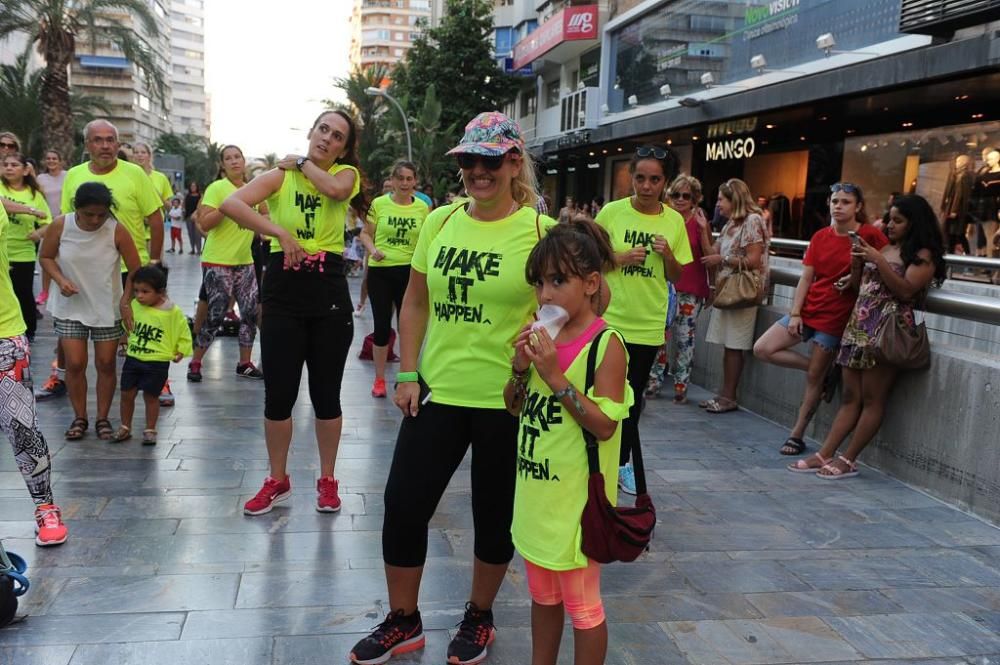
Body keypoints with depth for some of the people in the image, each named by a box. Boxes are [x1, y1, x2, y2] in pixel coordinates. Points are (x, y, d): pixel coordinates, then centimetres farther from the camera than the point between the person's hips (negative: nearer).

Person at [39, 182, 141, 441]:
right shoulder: (60, 226, -13)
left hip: (107, 308, -1)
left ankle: (103, 418, 19)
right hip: (70, 307, 1)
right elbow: (46, 257, 3)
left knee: (106, 364, 4)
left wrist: (125, 300, -17)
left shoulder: (117, 230, -17)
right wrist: (60, 280, -14)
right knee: (75, 364, -1)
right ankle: (79, 418, 17)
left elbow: (135, 269, -9)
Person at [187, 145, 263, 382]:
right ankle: (195, 363, 12)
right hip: (217, 262, -6)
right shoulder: (216, 188, -9)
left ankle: (244, 364, 16)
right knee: (215, 316, -4)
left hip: (244, 261, 6)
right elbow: (204, 223, -18)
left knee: (251, 312, 4)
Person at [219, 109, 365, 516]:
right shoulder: (280, 176, 3)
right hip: (283, 289, 1)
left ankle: (327, 480, 25)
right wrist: (280, 231, -18)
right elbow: (230, 204, -11)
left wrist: (303, 162, -5)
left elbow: (336, 189, -21)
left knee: (326, 393, 8)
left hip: (329, 289, 0)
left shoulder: (346, 173, 4)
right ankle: (277, 480, 24)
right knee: (278, 394, 5)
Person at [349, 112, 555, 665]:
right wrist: (406, 375, 4)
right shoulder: (440, 222, 3)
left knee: (494, 513, 13)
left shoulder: (540, 230, -9)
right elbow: (415, 303, 9)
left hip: (506, 398, -3)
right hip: (437, 390, 4)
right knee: (403, 503, 7)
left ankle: (479, 618, 37)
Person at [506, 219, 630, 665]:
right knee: (542, 595, 23)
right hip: (536, 494, 7)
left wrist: (554, 375, -25)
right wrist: (522, 367, -9)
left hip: (576, 498, -7)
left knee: (582, 605, 10)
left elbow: (605, 425, -22)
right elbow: (515, 408, 9)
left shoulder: (606, 344, -17)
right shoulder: (544, 336, 3)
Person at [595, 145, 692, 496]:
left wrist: (667, 255, -12)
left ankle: (621, 462, 28)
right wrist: (619, 258, -16)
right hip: (609, 319, -2)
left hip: (648, 324, 2)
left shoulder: (675, 221, 1)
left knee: (633, 397, 13)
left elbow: (677, 276, 7)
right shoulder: (612, 212, -6)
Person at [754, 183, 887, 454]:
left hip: (834, 317, -5)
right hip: (807, 308, 5)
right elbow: (805, 279, 4)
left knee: (814, 378, 0)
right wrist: (795, 314, -3)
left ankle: (797, 435, 15)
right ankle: (824, 371, 11)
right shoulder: (820, 237, 5)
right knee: (762, 349, -3)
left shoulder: (870, 235, -8)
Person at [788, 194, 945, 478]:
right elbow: (861, 285, 20)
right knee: (850, 397, 7)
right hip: (859, 325, 7)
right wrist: (857, 262, 3)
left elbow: (905, 291, -14)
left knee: (872, 399, -3)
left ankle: (848, 461, 2)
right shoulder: (885, 248, 20)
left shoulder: (924, 256, -2)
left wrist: (878, 261, -16)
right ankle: (825, 455, 6)